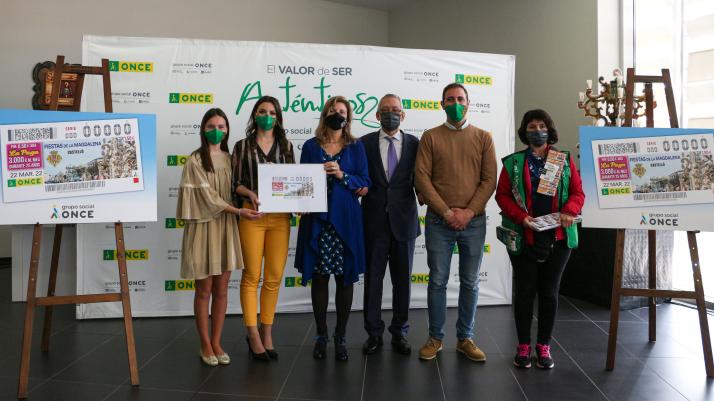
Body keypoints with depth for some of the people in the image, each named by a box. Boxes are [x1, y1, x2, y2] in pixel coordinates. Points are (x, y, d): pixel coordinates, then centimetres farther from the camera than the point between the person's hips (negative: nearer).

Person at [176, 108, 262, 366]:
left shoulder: (229, 159, 10)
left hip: (226, 227, 4)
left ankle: (216, 343, 19)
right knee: (204, 290, 3)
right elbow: (208, 197, -12)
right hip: (203, 227, -4)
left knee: (221, 290, 8)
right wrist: (239, 211, -17)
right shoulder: (195, 160, -6)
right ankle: (205, 345, 16)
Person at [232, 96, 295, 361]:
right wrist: (250, 193, -17)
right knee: (252, 277, 1)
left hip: (280, 217, 2)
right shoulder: (242, 146, 6)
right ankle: (253, 335, 11)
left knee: (274, 278, 4)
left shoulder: (286, 146, 12)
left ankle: (267, 333, 17)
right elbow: (235, 182, 3)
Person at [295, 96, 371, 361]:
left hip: (346, 220, 0)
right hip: (317, 220, 0)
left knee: (345, 278, 2)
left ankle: (340, 337, 14)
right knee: (319, 278, 4)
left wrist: (342, 175, -11)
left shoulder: (356, 147, 8)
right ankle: (321, 336, 17)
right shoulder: (310, 146, 9)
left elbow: (364, 183, 4)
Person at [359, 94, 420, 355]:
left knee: (402, 280, 9)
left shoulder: (414, 143, 4)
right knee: (372, 278, 7)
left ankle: (399, 333, 24)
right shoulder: (365, 143, 3)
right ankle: (374, 332, 21)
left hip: (403, 220, 1)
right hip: (374, 221, 0)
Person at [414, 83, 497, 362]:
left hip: (474, 221, 1)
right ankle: (435, 338, 18)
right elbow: (422, 178, -5)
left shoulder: (483, 138, 7)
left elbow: (489, 180, 1)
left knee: (470, 283, 8)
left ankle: (465, 339, 21)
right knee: (437, 281, 5)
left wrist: (468, 212, -11)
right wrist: (446, 212, -12)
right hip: (439, 221, -1)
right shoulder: (430, 137, 4)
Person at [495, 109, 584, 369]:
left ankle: (544, 346, 21)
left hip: (558, 238, 1)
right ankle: (523, 346, 18)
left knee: (549, 291, 8)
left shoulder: (565, 160, 8)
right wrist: (521, 217, -15)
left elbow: (578, 192, 6)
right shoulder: (512, 162, 4)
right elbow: (502, 194, 0)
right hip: (524, 238, -1)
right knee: (524, 291, 5)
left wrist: (568, 212, -14)